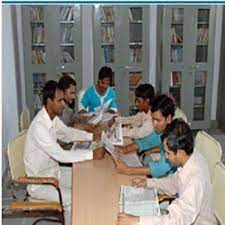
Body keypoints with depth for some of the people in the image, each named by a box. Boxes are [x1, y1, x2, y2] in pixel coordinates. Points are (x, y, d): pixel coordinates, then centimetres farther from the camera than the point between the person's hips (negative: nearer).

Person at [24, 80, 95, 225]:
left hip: (53, 171, 9)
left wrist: (92, 136, 0)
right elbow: (61, 156, -33)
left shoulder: (53, 118, -3)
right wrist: (92, 154, -30)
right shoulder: (39, 126, -31)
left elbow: (68, 133, 14)